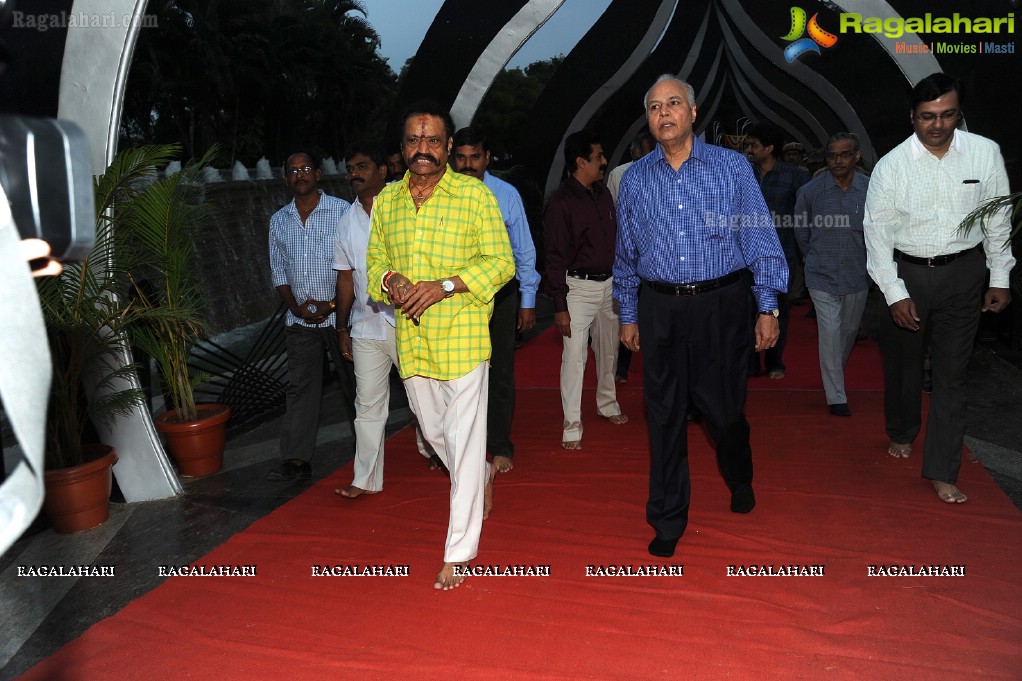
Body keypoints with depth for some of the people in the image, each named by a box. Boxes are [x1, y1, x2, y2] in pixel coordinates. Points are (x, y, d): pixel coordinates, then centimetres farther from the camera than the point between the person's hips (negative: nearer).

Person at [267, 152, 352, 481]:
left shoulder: (342, 210, -4)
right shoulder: (279, 220, 10)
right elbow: (278, 271, 12)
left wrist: (333, 304, -12)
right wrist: (296, 306, -3)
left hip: (339, 315, -3)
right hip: (300, 319, 4)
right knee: (300, 387, 5)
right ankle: (296, 460, 9)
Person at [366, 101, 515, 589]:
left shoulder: (475, 194, -4)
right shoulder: (386, 201, 9)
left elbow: (502, 262, -7)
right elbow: (374, 260, 17)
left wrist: (443, 285, -19)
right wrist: (389, 280, -7)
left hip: (462, 334, -5)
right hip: (410, 338, 5)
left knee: (464, 439, -3)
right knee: (434, 430, 19)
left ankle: (459, 551, 9)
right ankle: (483, 477, 50)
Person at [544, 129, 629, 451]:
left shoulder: (603, 193, 9)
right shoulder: (560, 203, -13)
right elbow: (556, 258, -14)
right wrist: (559, 306, -16)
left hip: (609, 283, 7)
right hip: (579, 286, -7)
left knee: (609, 349, 18)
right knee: (574, 355, -7)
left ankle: (608, 404, 38)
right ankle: (572, 427, 0)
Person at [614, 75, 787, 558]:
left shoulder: (732, 166, 0)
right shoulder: (635, 179, 7)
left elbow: (760, 238, 0)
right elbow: (626, 254, 13)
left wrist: (768, 307, -4)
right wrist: (628, 315, 12)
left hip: (722, 304, -1)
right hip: (660, 309, 2)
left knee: (724, 407, 8)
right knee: (664, 415, 4)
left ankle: (739, 481, 42)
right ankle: (668, 521, 18)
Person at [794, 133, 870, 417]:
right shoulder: (810, 191, -7)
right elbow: (801, 233, 8)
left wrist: (865, 261, 14)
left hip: (858, 276, 2)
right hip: (822, 277, -2)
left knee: (849, 330, 16)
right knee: (830, 333, -6)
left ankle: (836, 375, 43)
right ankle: (836, 397, 3)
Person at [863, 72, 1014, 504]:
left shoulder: (985, 153, -5)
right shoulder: (891, 166, -9)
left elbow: (997, 218, 4)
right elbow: (877, 233, -7)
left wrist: (1000, 278, 5)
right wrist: (895, 294, -10)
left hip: (964, 274, 0)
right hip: (907, 274, 0)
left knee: (951, 374, 1)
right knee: (902, 363, 15)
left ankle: (941, 471, 9)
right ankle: (902, 434, 41)